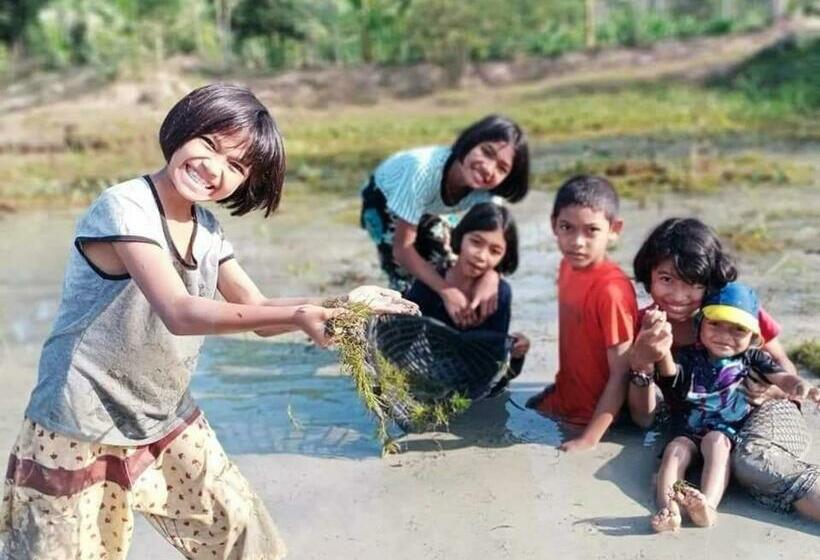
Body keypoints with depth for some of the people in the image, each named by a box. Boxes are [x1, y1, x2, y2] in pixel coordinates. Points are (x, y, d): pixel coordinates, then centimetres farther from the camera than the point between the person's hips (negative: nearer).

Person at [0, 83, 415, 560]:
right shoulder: (125, 208, -21)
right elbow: (180, 313, -32)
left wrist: (343, 305, -11)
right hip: (80, 436, -7)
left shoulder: (208, 230, 3)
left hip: (169, 426, 7)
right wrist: (298, 315, -36)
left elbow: (259, 313, 4)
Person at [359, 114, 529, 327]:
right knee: (407, 283, -17)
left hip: (428, 209, 5)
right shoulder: (423, 170, -45)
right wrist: (446, 291, -49)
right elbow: (402, 249, -40)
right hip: (383, 200, -4)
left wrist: (491, 276, -53)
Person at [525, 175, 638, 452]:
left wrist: (589, 440, -25)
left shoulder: (612, 291, -27)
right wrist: (559, 388, 12)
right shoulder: (569, 265, -4)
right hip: (561, 403, 7)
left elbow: (621, 375, -24)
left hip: (593, 419, -7)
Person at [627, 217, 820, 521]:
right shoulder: (645, 327, -7)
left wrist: (770, 388, -22)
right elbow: (644, 419, -9)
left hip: (764, 411, -3)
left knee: (750, 459, -35)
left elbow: (785, 368, 2)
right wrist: (641, 363, -27)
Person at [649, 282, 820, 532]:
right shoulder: (689, 357, 7)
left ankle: (708, 504, -50)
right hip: (688, 429, 1)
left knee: (716, 441, -32)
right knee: (675, 449, -26)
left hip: (729, 430, -1)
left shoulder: (751, 359, 11)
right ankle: (668, 507, -47)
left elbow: (782, 377, 0)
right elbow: (670, 373, -13)